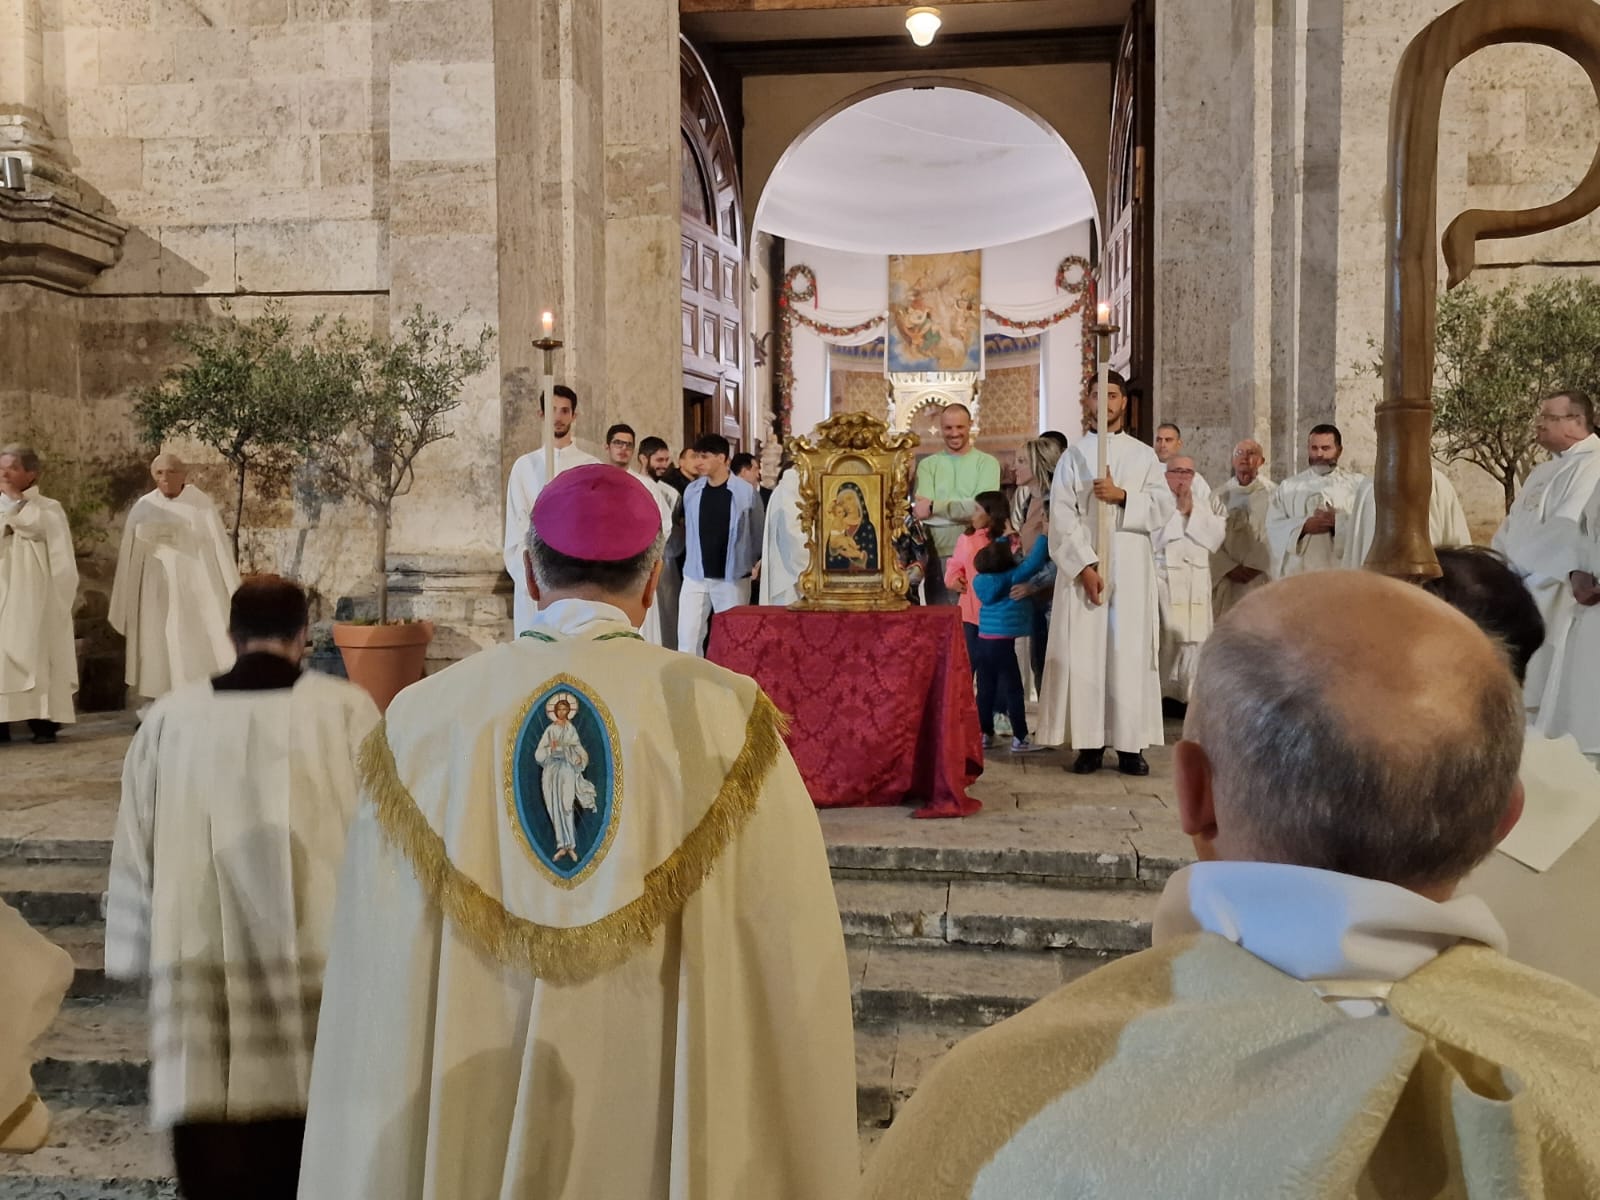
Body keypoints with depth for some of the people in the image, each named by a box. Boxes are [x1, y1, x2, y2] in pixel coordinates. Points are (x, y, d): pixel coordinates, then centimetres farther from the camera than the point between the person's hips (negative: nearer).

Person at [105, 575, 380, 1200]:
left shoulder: (169, 718, 0)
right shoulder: (347, 710, -8)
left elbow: (135, 848, 8)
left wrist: (140, 953, 20)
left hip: (200, 967, 1)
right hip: (318, 959, -1)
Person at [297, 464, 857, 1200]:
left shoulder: (425, 721, -8)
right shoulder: (723, 717, -12)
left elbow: (377, 985, -4)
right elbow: (792, 970, -11)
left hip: (473, 1136, 1)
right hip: (677, 1136, -1)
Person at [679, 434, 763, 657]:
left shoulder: (746, 492, -7)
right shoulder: (691, 491, 2)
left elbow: (758, 532, 1)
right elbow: (688, 529, 12)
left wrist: (758, 564, -1)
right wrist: (691, 560, 10)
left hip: (733, 578, -3)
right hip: (695, 576, 3)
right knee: (688, 636, 1)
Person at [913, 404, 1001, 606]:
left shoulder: (987, 463, 4)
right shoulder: (927, 465, 10)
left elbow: (982, 507, -10)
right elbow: (921, 511, -4)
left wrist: (934, 507, -8)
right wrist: (964, 511, -12)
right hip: (938, 555, 2)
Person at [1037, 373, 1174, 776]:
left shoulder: (1144, 455, 12)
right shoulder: (1072, 456, 7)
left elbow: (1164, 505, 2)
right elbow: (1062, 517, -3)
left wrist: (1122, 495, -13)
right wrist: (1085, 565, -13)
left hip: (1130, 566, 1)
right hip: (1083, 565, -1)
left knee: (1130, 651, -2)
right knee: (1083, 651, -3)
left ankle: (1130, 744, 2)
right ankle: (1089, 743, 2)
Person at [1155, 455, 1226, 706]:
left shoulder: (1205, 506, 18)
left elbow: (1216, 537, 2)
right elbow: (1153, 539, -13)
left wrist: (1191, 512, -2)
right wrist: (1179, 511, -5)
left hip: (1197, 582, 5)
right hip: (1164, 579, -4)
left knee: (1195, 637, 0)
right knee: (1166, 636, -9)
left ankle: (1190, 693, 5)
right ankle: (1161, 694, -5)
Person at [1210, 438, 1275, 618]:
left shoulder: (1272, 494, 3)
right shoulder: (1221, 495, 9)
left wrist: (1253, 567, -13)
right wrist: (1230, 568, -9)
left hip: (1260, 579, -2)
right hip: (1225, 580, 2)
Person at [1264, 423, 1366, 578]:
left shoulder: (1357, 484, 10)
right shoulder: (1287, 487, 12)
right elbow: (1272, 527, 1)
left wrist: (1337, 522, -15)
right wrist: (1304, 526, -13)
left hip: (1343, 572, -1)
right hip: (1298, 572, 1)